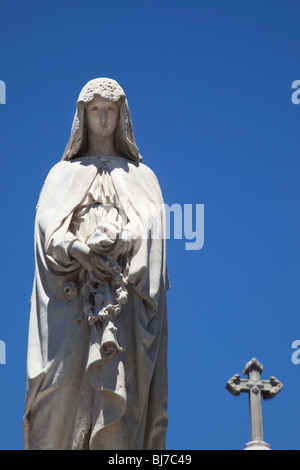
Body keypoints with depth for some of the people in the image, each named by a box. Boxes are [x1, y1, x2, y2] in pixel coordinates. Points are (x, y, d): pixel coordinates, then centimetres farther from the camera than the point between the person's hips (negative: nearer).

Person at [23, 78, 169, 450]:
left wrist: (114, 240, -17)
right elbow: (49, 223, 5)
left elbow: (151, 224, 4)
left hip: (123, 301, 0)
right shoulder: (63, 174, 24)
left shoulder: (140, 176, 24)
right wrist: (79, 250, -16)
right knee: (65, 385, -15)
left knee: (120, 389, -15)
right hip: (71, 299, 0)